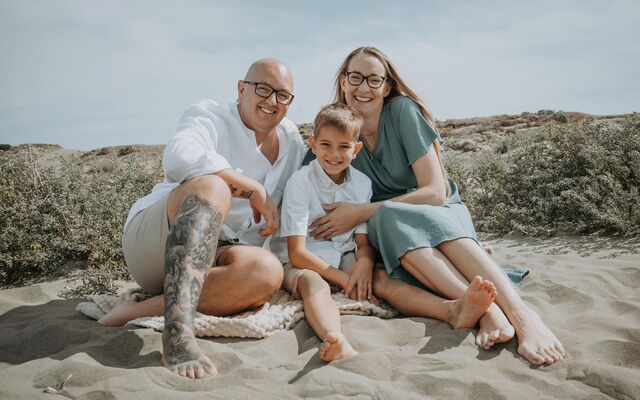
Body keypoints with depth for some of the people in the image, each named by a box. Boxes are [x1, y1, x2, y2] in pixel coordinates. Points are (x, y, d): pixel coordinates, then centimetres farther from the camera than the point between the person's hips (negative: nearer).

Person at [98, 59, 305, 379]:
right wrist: (256, 191, -25)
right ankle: (178, 331, -49)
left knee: (268, 271, -31)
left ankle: (139, 311, -27)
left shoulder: (292, 141, 15)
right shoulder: (209, 117, -3)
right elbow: (180, 158, -26)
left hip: (212, 256, 5)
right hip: (151, 239, -4)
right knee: (211, 187, -37)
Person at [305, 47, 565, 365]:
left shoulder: (403, 111, -10)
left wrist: (361, 213, -22)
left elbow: (436, 192, -16)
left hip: (442, 216, -3)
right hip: (385, 235, 3)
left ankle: (521, 314, -50)